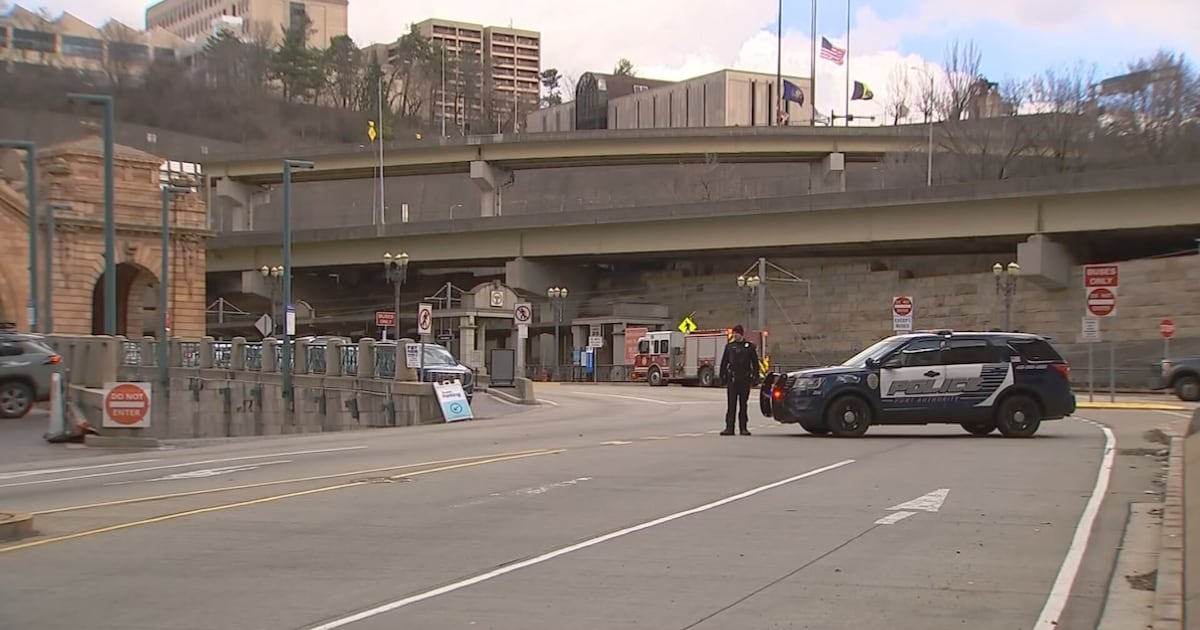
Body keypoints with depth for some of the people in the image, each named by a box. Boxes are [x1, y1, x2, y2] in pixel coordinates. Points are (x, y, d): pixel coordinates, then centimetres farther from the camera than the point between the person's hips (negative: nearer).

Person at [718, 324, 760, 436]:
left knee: (743, 404, 5)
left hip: (745, 379, 0)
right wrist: (722, 377, 3)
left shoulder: (750, 346, 5)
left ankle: (743, 427, 10)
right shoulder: (729, 346, 8)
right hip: (732, 379, 0)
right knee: (731, 404, -3)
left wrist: (755, 378, -1)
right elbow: (724, 363, 9)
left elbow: (755, 364, 6)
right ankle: (729, 427, -5)